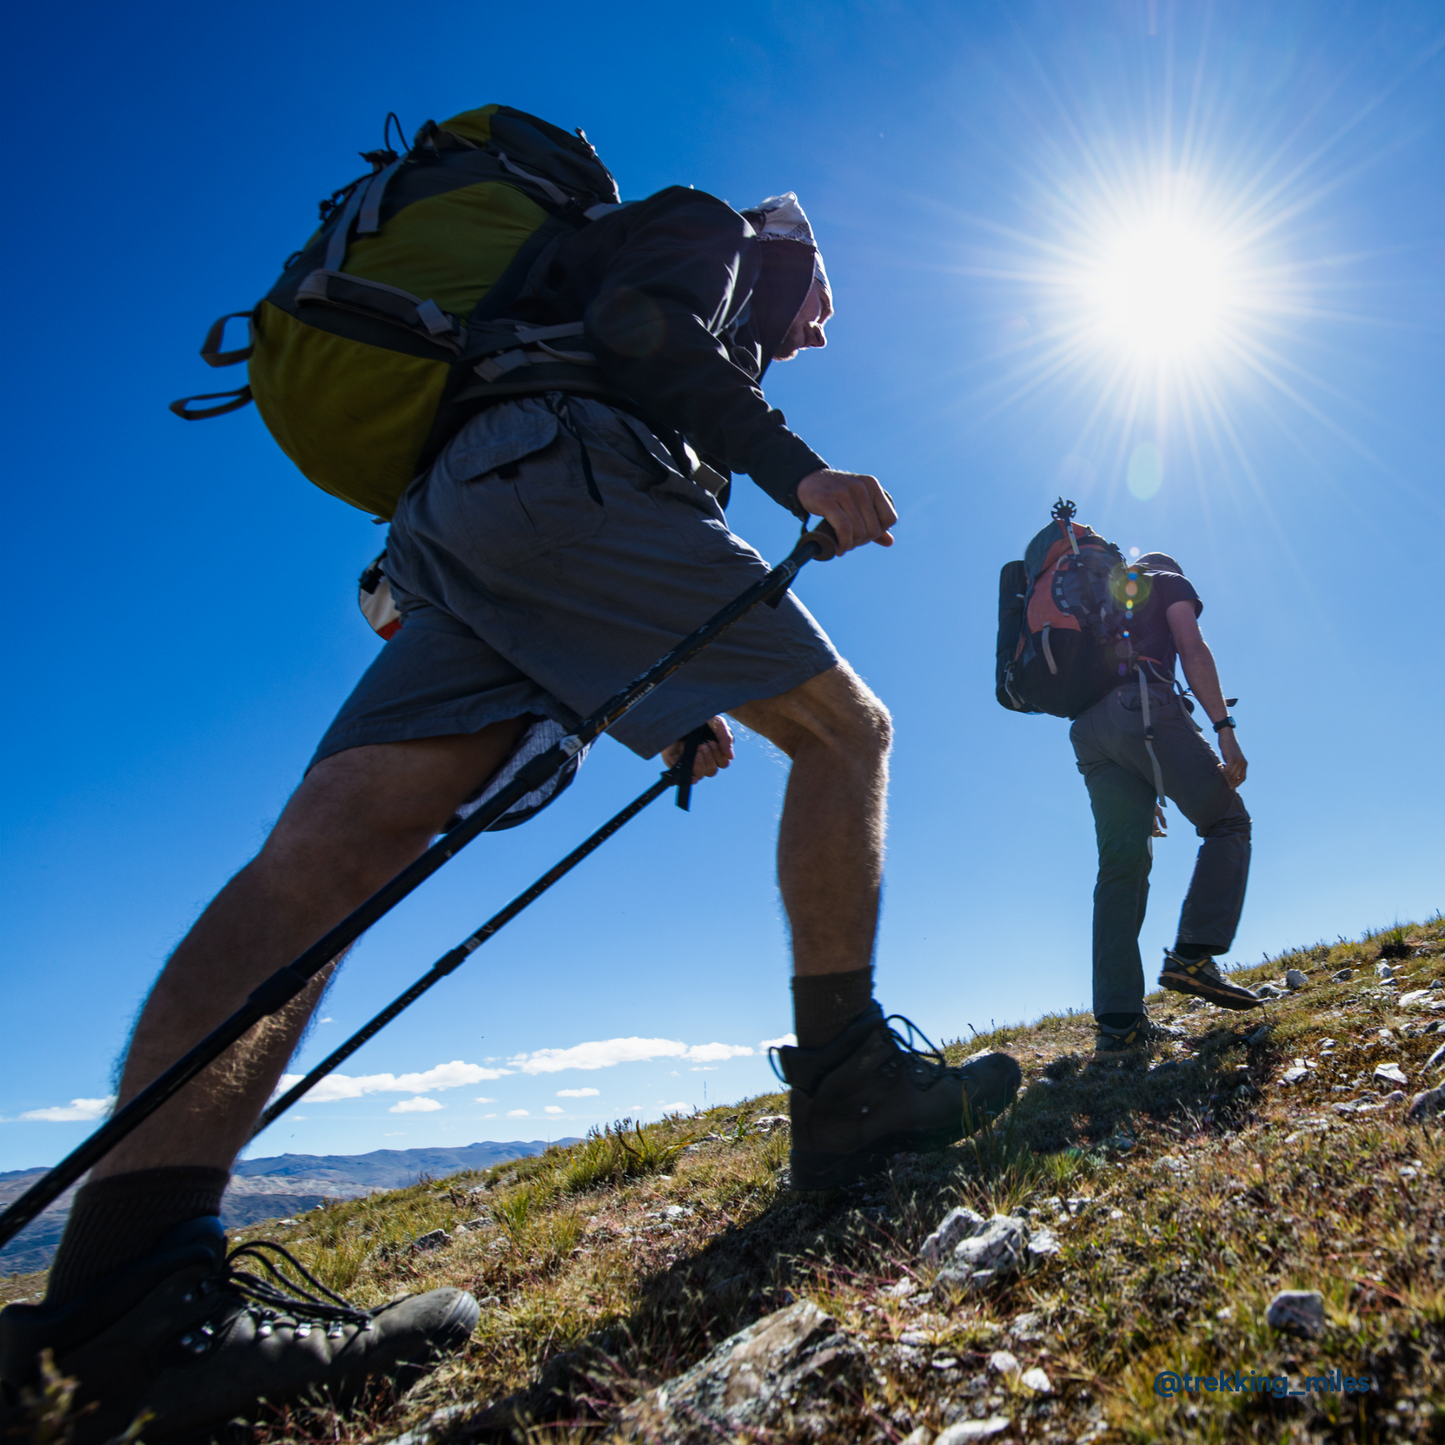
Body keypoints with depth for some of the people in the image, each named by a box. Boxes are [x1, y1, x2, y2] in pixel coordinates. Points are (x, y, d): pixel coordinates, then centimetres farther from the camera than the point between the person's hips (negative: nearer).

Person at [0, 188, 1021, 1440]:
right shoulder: (708, 232, 24)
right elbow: (638, 323, -2)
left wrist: (671, 708, 32)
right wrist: (797, 469, -9)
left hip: (455, 527, 8)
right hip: (564, 468, -8)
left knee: (332, 842, -14)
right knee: (846, 727, 0)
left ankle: (130, 1284, -22)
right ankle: (844, 1080, -8)